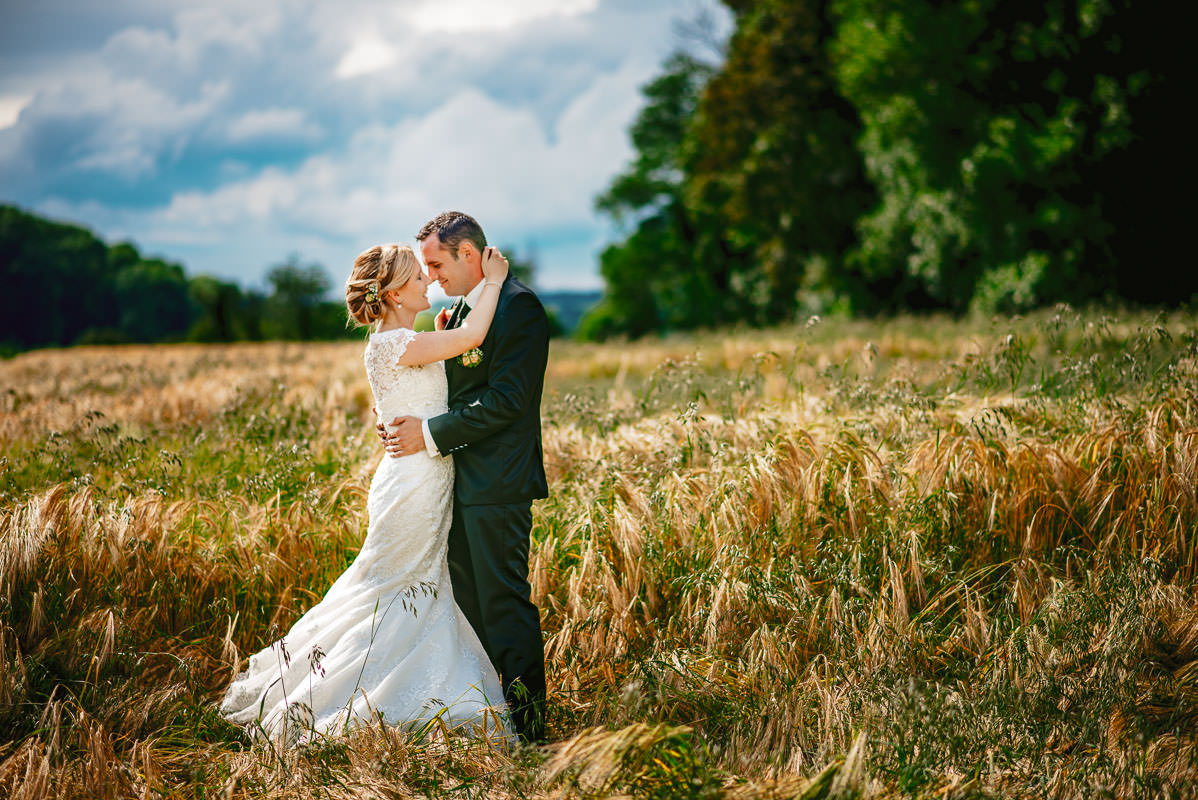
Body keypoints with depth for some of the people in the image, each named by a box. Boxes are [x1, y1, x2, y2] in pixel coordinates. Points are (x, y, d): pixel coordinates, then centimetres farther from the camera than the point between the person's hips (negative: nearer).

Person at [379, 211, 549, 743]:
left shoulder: (518, 306, -13)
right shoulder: (463, 309, 16)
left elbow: (505, 400, -20)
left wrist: (431, 434, -17)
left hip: (497, 484, -10)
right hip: (460, 481, 10)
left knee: (505, 604, -5)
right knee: (466, 605, 14)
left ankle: (526, 728, 2)